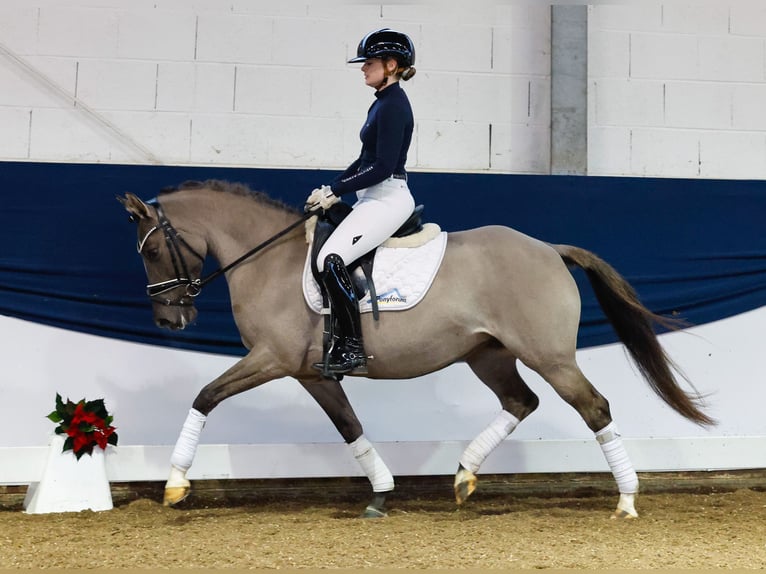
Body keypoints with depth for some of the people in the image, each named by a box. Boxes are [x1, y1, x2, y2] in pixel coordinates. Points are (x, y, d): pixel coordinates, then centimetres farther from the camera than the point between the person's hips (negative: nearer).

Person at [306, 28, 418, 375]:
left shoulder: (393, 105, -15)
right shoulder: (382, 103, 16)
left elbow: (382, 167, -21)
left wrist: (335, 191, -15)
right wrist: (330, 189, 11)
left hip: (387, 199, -11)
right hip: (373, 198, 11)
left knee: (331, 260, -23)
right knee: (327, 260, 13)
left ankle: (353, 350, -18)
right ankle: (342, 341, 19)